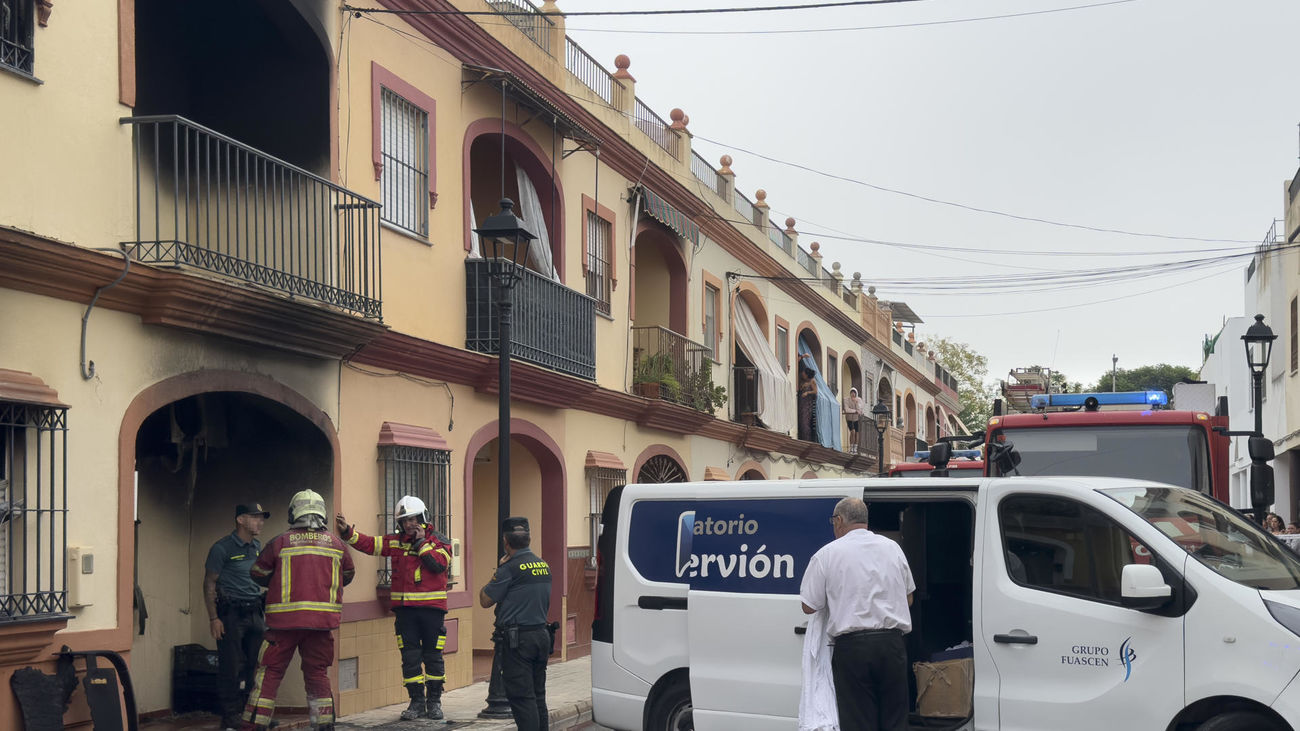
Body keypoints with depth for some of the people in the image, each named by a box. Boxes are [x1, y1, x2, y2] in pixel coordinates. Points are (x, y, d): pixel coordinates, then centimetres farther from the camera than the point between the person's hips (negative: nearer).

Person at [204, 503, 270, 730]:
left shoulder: (258, 547, 13)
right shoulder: (222, 547, -7)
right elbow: (209, 584, -6)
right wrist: (213, 618, -12)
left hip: (255, 613, 6)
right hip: (230, 613, -6)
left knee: (257, 665, 5)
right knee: (231, 668, -4)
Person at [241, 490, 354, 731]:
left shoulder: (280, 542, -3)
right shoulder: (335, 543, 5)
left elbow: (258, 574, 9)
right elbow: (347, 576, 20)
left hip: (285, 620, -2)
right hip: (322, 620, 2)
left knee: (270, 671, 5)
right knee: (317, 673, 13)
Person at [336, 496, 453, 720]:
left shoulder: (439, 542, 1)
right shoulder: (395, 542, 10)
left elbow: (438, 564, -16)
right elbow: (368, 544, 4)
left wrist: (421, 543, -12)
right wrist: (347, 531, -9)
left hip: (431, 608, -3)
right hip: (404, 608, 3)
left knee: (433, 656, 4)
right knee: (410, 657, 3)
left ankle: (434, 701, 15)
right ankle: (417, 702, 11)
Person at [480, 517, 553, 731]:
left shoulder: (511, 567, -13)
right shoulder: (543, 565, 11)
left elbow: (485, 600, -7)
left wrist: (498, 570, 3)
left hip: (517, 640, -8)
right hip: (542, 635, 8)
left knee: (521, 697, -5)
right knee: (538, 695, 16)